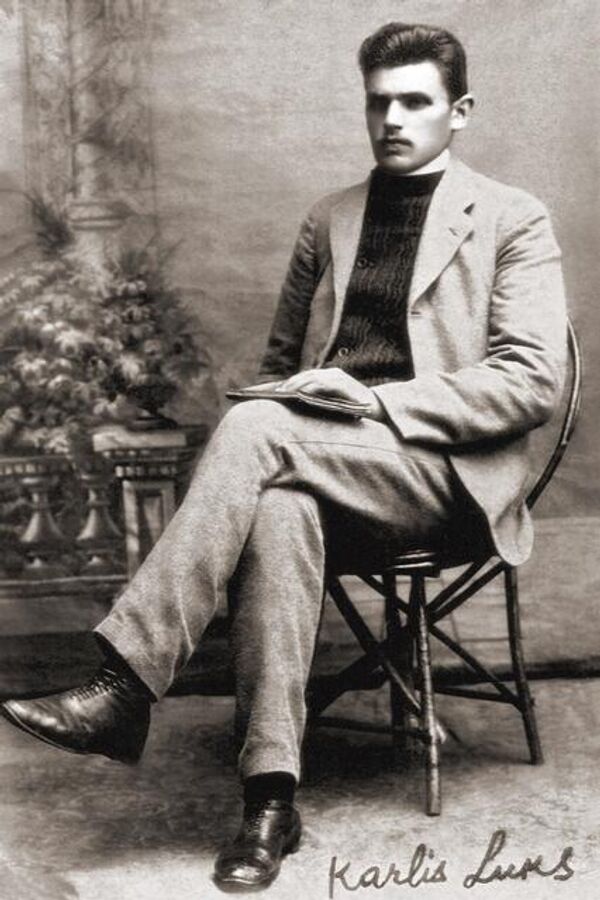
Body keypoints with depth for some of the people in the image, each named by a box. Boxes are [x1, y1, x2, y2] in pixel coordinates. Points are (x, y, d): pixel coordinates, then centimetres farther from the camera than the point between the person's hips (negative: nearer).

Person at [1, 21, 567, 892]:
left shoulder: (514, 221, 6)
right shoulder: (328, 220, 20)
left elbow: (533, 382, -6)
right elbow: (280, 359, 27)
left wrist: (373, 399, -15)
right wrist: (290, 394, 2)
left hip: (448, 471, -4)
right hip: (327, 472, 4)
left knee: (255, 430, -32)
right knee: (278, 510, -35)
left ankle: (125, 688, -32)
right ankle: (270, 795, -33)